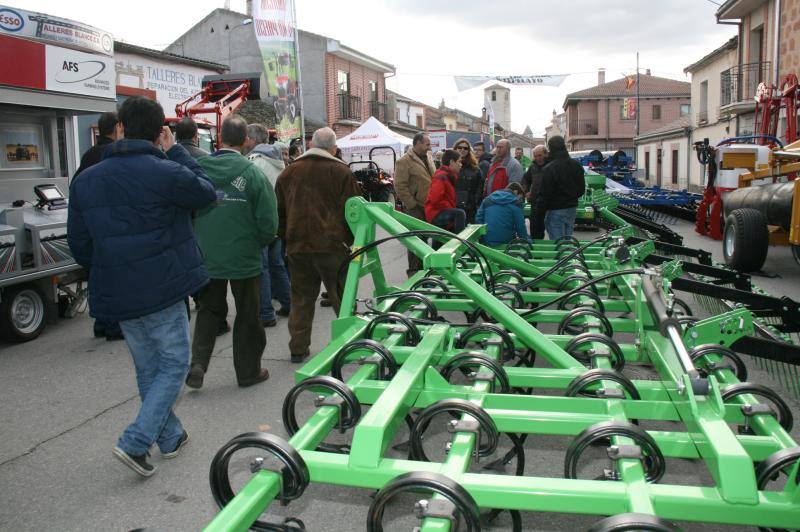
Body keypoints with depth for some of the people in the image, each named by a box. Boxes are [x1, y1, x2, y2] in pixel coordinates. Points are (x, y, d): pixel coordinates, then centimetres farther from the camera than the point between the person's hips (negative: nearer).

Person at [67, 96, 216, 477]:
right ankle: (135, 442, -1)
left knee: (147, 369, 19)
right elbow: (205, 192, 1)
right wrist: (175, 152, 4)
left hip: (116, 295, 6)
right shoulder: (164, 172, -17)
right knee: (173, 365, 8)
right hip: (162, 290, -6)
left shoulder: (85, 180, 3)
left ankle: (170, 437, 31)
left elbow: (80, 245, 9)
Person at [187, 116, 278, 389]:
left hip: (206, 257, 3)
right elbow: (268, 222, -13)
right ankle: (249, 370, 21)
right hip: (244, 258, -3)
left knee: (209, 310, 20)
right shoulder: (252, 173, -13)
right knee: (247, 315, 12)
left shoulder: (198, 169, -4)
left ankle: (198, 362, 7)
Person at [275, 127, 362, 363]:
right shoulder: (341, 172, -1)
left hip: (297, 245, 4)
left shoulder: (289, 172, 12)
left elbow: (280, 211, 15)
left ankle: (298, 348, 14)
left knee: (301, 298, 12)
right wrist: (352, 240, 8)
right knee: (342, 297, 6)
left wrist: (286, 238, 23)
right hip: (332, 245, -3)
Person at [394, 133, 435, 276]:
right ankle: (414, 270, 9)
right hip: (415, 209, -7)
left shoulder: (428, 157, 14)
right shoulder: (404, 162, -11)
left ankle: (422, 267, 25)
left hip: (429, 207, 7)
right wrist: (412, 205, -16)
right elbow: (400, 186, -16)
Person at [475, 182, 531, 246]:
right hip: (506, 242, -5)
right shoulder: (515, 202, -2)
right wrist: (528, 241, 8)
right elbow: (521, 226, -4)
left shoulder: (487, 199, 13)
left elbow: (478, 219, 11)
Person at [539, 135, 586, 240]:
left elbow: (545, 193, -16)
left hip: (556, 211, -7)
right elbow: (582, 189, 14)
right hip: (572, 208, 7)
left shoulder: (549, 169, -18)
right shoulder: (577, 165, 6)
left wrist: (539, 208, -3)